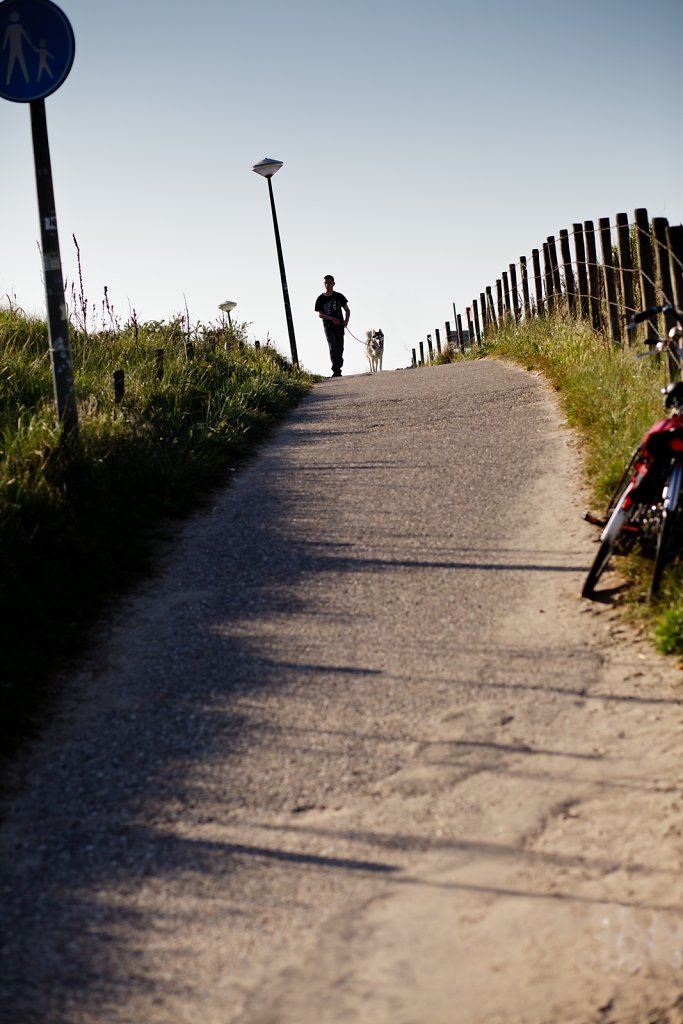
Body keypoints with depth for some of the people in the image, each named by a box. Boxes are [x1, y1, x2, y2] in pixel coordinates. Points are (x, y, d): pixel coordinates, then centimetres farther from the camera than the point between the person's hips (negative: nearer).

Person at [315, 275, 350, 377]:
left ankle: (338, 370, 8)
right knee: (333, 348, -15)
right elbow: (320, 314, -4)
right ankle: (336, 370, -18)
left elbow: (347, 310, 12)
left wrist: (346, 320, -7)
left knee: (340, 349, 1)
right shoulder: (320, 299, 3)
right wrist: (332, 319, -18)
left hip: (339, 326, 2)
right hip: (328, 327, -2)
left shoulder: (339, 296, 8)